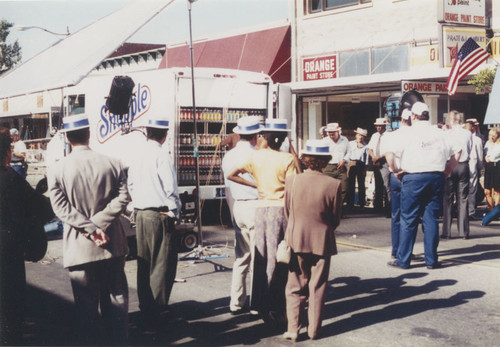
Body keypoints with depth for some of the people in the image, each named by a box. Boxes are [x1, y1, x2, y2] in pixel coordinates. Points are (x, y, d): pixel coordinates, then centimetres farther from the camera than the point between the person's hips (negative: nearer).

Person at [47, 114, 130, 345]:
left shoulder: (57, 170, -7)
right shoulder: (113, 164, -3)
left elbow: (62, 208, -14)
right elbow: (122, 199, -10)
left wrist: (90, 229, -14)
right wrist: (97, 224, -12)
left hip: (80, 248, -2)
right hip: (113, 245, 2)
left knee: (86, 303, 7)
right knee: (116, 297, 14)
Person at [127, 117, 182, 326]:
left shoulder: (137, 156, 8)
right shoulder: (161, 155, -14)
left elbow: (130, 185, 14)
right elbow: (171, 188, -16)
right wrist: (174, 212, -5)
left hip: (140, 215, 8)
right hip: (160, 215, -8)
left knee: (144, 262, 15)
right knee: (162, 264, -1)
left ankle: (145, 306, 24)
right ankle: (156, 311, -1)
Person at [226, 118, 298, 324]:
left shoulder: (256, 157, 4)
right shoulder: (287, 159, -7)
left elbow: (231, 175, 11)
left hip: (261, 208, 4)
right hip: (280, 208, -4)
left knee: (261, 257, 11)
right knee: (278, 260, 3)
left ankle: (261, 305, 17)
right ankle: (275, 309, 7)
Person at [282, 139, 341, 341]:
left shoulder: (291, 181, -9)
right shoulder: (333, 185, -13)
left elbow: (287, 212, 2)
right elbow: (336, 218, -3)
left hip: (296, 240, 1)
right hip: (322, 241, -1)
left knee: (295, 287, 11)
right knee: (317, 287, 10)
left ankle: (293, 329, 9)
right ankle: (313, 330, 17)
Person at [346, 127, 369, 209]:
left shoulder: (365, 146, 8)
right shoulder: (351, 143, 10)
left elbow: (366, 158, 7)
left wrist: (365, 169, 2)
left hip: (361, 165, 0)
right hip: (352, 164, 0)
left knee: (361, 185, 3)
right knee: (351, 184, -2)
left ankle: (362, 203, 10)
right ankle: (350, 204, 2)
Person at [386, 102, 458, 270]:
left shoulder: (410, 133, -2)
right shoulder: (439, 133, 8)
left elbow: (390, 155, 1)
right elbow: (454, 156, 12)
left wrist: (396, 171, 15)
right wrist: (445, 173, 19)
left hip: (414, 178, -3)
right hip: (437, 177, 3)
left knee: (408, 219, 2)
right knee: (432, 218, 7)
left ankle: (403, 260, 6)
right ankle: (431, 260, 10)